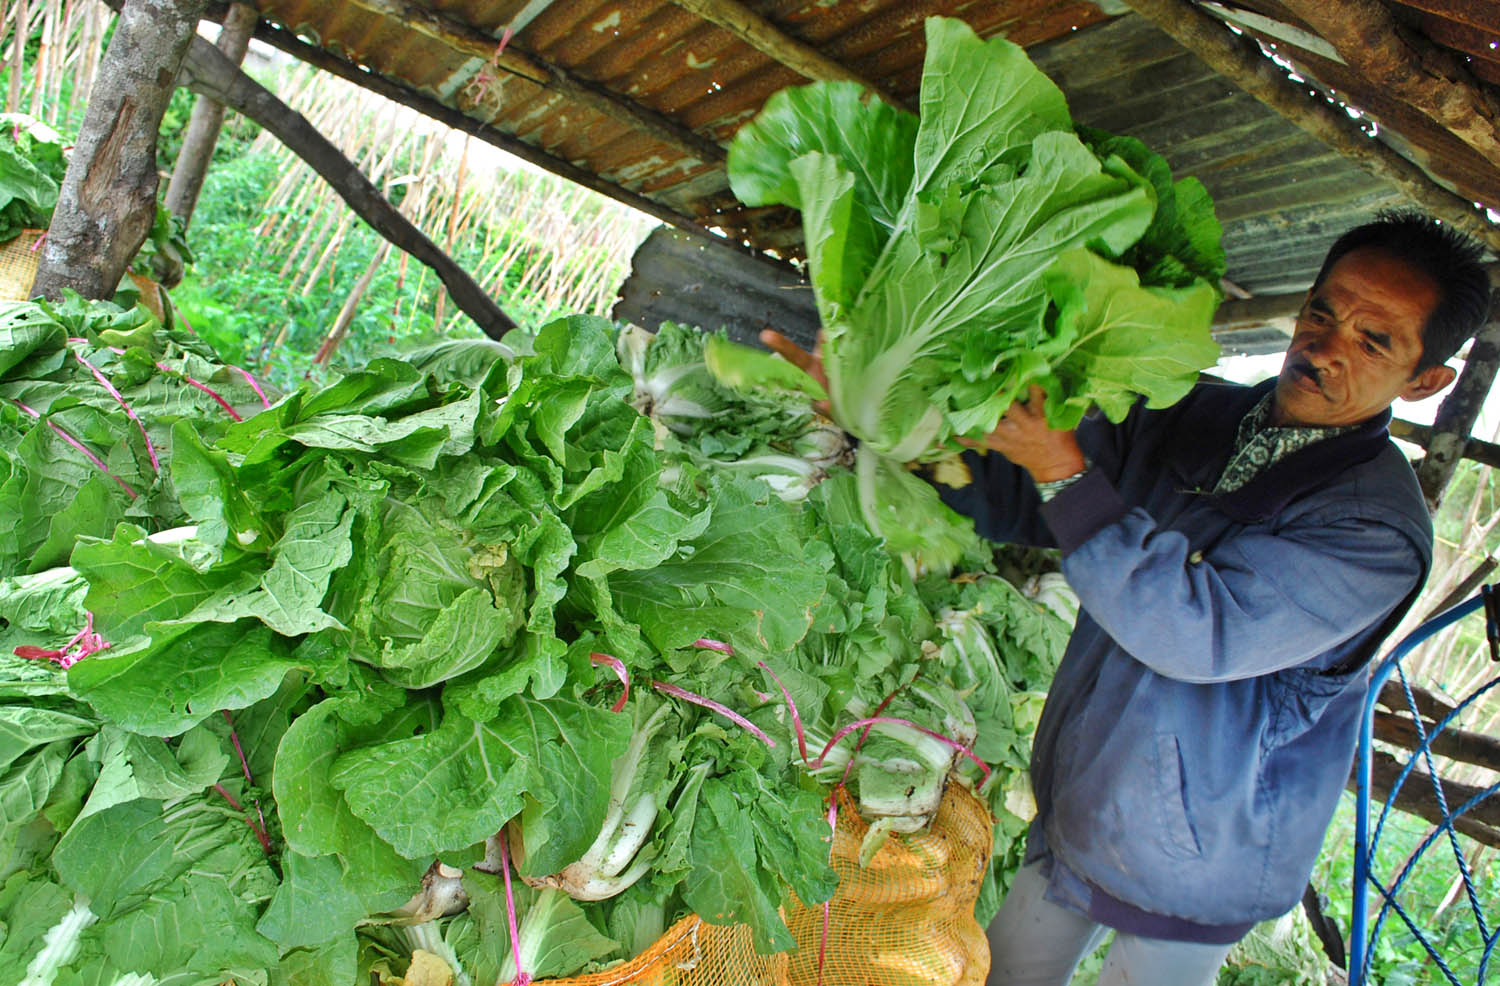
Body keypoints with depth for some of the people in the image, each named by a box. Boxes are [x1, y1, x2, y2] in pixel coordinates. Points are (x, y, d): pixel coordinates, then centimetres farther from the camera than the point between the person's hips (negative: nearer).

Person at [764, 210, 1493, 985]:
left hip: (1193, 862, -5)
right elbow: (1009, 500, 0)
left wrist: (1063, 469, -36)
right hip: (1076, 806, 5)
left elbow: (1198, 629, -32)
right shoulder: (1190, 417, -4)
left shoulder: (1381, 525, -20)